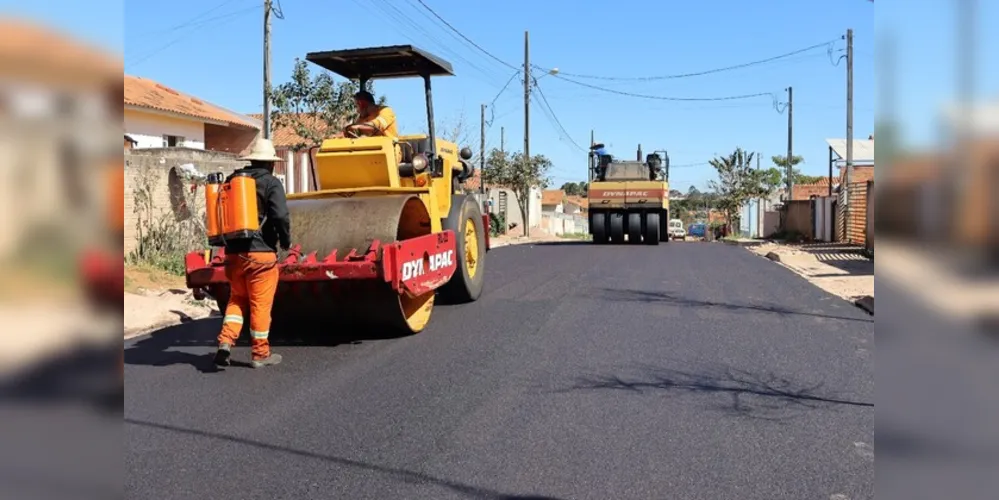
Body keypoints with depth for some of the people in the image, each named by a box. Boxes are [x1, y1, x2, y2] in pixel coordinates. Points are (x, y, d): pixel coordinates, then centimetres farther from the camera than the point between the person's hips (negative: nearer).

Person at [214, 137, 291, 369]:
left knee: (237, 298, 19)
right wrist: (286, 241, -2)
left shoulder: (232, 180, 12)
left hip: (234, 252, 6)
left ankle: (226, 340, 2)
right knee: (260, 304, 3)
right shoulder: (271, 183, -6)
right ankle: (260, 354, 10)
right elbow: (280, 216, -17)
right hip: (261, 252, -6)